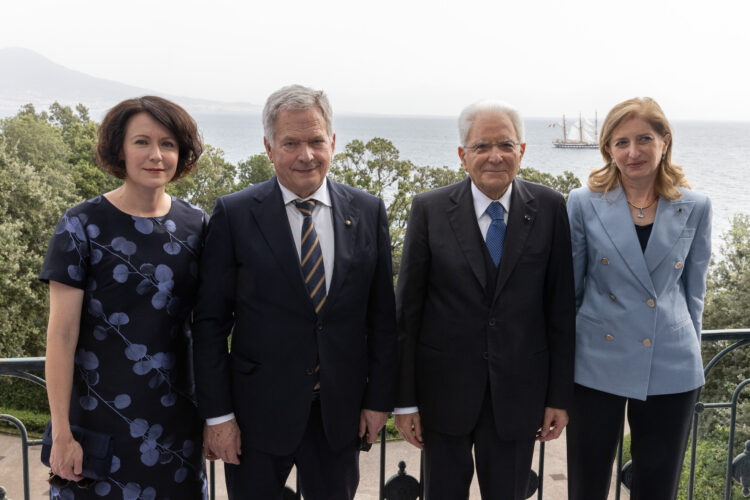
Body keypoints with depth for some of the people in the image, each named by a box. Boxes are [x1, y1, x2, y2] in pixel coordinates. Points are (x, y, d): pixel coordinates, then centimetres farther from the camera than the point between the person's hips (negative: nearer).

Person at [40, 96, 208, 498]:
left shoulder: (195, 224, 2)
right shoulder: (82, 226, -8)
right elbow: (61, 334, -9)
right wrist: (62, 434, -11)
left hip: (175, 418, 4)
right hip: (99, 416, -3)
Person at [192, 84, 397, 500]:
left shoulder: (368, 212, 1)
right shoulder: (234, 214, -6)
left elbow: (382, 315, 4)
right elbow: (210, 322, -5)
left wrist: (379, 399, 3)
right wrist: (217, 414, -7)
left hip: (341, 412, 2)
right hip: (258, 411, -2)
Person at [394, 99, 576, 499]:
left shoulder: (549, 209, -4)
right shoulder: (429, 210, -6)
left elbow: (561, 306, -1)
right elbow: (407, 308, -4)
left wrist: (559, 395, 0)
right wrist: (404, 399, -4)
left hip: (519, 391, 1)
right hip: (445, 388, 0)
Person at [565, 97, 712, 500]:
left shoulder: (694, 208, 1)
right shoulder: (584, 203, -4)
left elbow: (693, 291, 9)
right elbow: (568, 287, 3)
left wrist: (688, 353, 12)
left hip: (670, 371, 1)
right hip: (597, 365, -1)